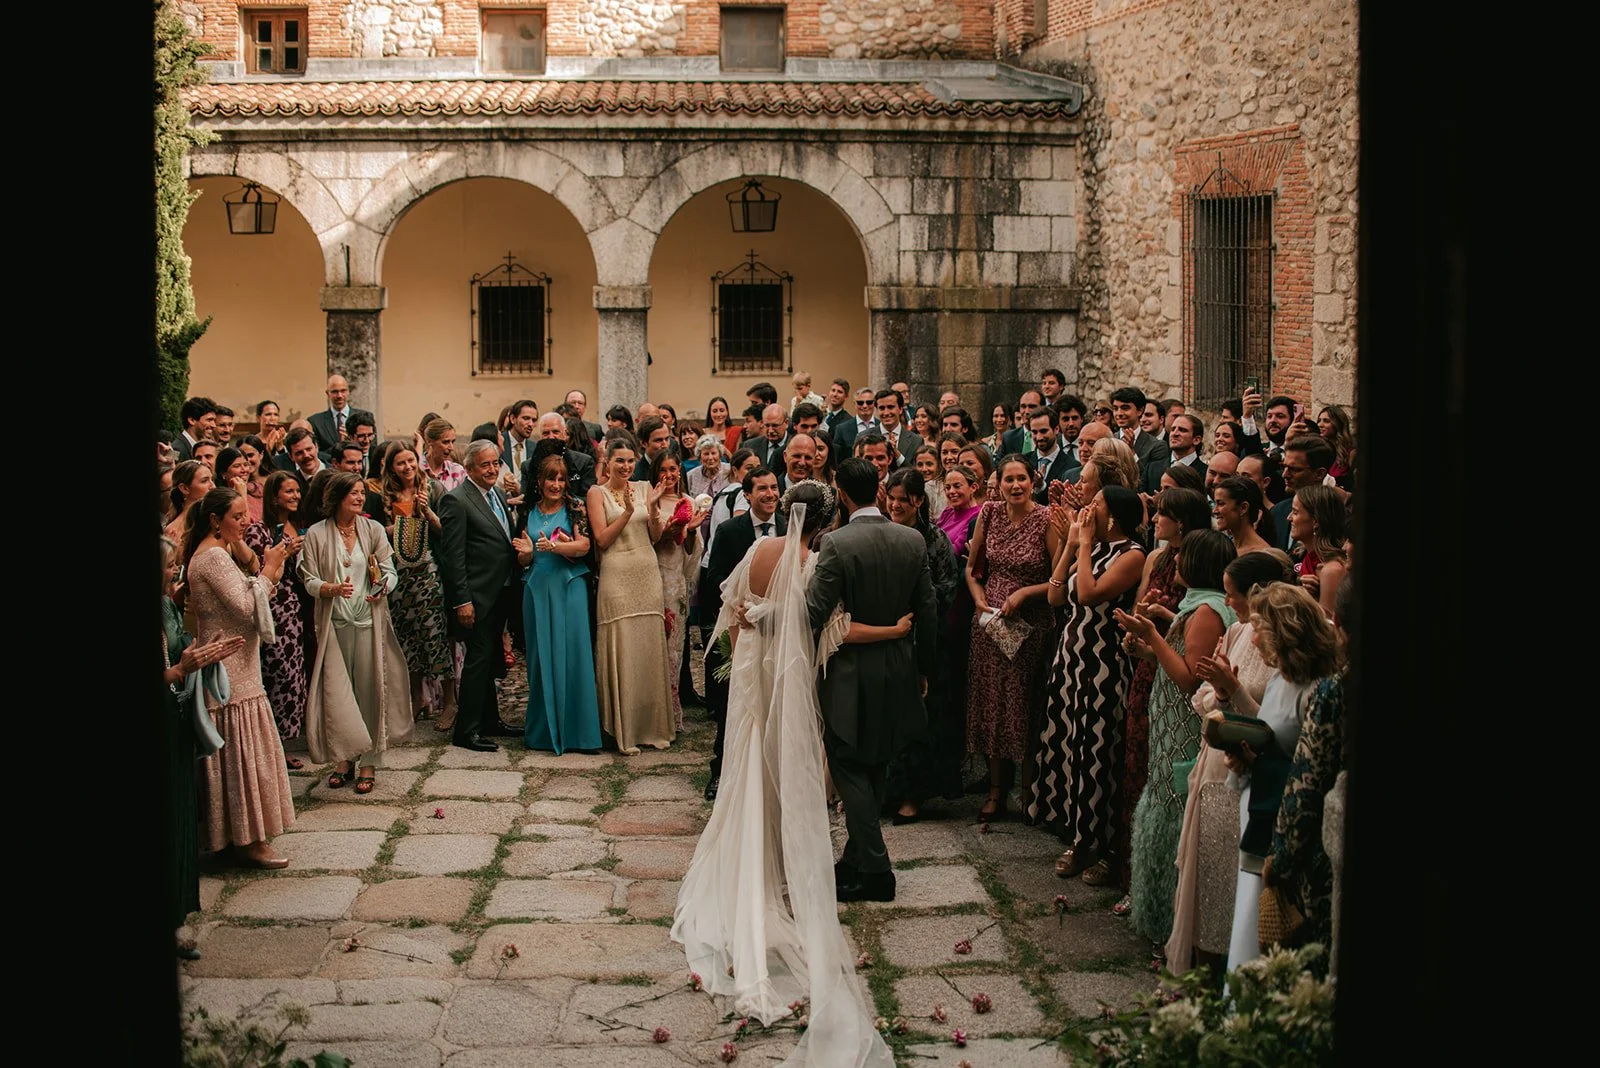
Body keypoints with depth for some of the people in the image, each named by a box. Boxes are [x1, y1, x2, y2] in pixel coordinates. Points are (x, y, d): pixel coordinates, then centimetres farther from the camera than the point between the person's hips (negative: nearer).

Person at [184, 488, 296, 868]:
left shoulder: (215, 554, 16)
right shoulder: (213, 558, -17)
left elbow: (243, 601, 15)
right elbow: (246, 607, -22)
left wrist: (266, 572, 4)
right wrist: (268, 572, -11)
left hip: (236, 668, 11)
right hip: (230, 672, -11)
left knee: (239, 751, 14)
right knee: (241, 751, -5)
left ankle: (244, 835, 20)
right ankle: (248, 840, 1)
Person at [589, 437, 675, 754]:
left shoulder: (643, 488, 10)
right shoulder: (597, 493, 0)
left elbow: (654, 537, 9)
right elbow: (602, 540, -8)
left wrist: (652, 507, -7)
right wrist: (627, 511, -17)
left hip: (647, 573, 4)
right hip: (617, 575, -4)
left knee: (650, 648, 6)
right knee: (621, 652, -3)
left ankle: (651, 724, 15)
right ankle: (622, 729, 5)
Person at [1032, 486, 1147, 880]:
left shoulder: (1132, 555, -12)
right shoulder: (1091, 548, 11)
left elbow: (1088, 595, -24)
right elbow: (1056, 597, 5)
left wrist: (1085, 544, -14)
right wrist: (1070, 544, 4)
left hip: (1105, 663, -8)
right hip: (1071, 655, 8)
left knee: (1099, 753, 0)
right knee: (1068, 745, 11)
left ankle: (1103, 849, 12)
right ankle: (1077, 838, 23)